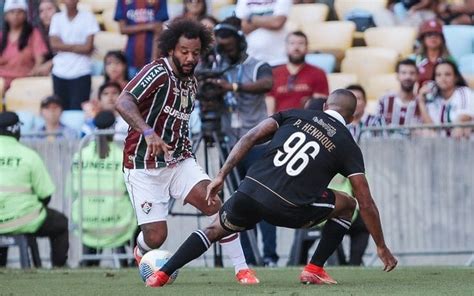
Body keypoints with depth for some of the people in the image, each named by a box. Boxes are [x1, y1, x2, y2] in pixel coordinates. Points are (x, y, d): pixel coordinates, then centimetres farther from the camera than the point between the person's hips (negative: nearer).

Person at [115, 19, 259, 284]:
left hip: (179, 161, 6)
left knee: (214, 204, -19)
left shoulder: (191, 82, 7)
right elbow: (123, 103, -32)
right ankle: (141, 253, 31)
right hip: (145, 167, -6)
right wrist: (148, 132, -45)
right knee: (156, 236, -8)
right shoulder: (158, 73, -17)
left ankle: (242, 269, -14)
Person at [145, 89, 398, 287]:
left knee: (215, 230, 30)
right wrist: (381, 247, 17)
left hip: (250, 192, 3)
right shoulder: (348, 147, 12)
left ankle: (161, 275, 20)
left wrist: (221, 176, 9)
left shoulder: (295, 115, 19)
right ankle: (314, 270, 16)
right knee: (346, 205, 22)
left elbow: (251, 137, 7)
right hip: (288, 209, -3)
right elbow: (366, 203, 9)